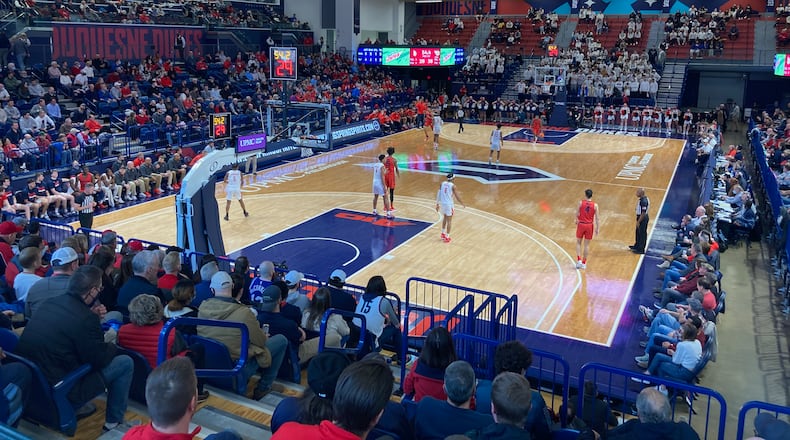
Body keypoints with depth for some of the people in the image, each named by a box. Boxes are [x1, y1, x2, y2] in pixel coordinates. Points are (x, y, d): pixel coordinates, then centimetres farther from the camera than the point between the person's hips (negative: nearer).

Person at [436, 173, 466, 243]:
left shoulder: (442, 184, 3)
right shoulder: (453, 186, -11)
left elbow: (438, 194, 3)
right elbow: (457, 196, -8)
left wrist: (437, 204, 11)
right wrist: (462, 204, 6)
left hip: (442, 203, 5)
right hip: (449, 204, -5)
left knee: (445, 218, 26)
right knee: (449, 221, 5)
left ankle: (443, 234, 31)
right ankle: (447, 237, 8)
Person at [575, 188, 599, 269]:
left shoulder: (581, 203, -9)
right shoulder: (595, 205, -6)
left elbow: (577, 213, -3)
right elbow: (596, 218, -4)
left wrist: (576, 220, 18)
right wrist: (597, 228, 4)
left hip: (581, 224, -1)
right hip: (589, 226, 1)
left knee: (578, 243, 14)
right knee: (587, 244, 9)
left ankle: (579, 260, 1)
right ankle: (584, 263, 14)